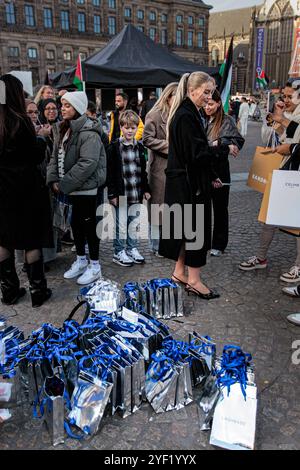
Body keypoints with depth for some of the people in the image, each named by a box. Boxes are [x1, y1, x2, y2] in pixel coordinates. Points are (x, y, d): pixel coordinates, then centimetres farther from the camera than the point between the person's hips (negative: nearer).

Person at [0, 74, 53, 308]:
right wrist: (41, 141, 5)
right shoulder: (21, 122, -15)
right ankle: (38, 290, 12)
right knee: (32, 239, 5)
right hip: (25, 189, -5)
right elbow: (36, 156, -11)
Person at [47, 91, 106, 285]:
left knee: (88, 224, 1)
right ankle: (81, 260, 32)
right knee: (76, 223, 16)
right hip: (71, 188, 9)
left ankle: (95, 265, 15)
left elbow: (87, 164, -26)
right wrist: (53, 179, -3)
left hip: (86, 187, -8)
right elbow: (55, 157, 13)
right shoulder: (65, 130, 12)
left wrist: (65, 184, -22)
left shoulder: (88, 133, -17)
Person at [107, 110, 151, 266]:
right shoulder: (114, 147, -6)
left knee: (134, 222, 13)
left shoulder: (139, 147, 11)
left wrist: (145, 189, 13)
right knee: (121, 224, 2)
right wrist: (112, 193, -13)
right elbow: (110, 172, -9)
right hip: (121, 192, -5)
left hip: (136, 193, 5)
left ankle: (132, 249, 27)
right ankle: (119, 252, 15)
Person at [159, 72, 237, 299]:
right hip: (188, 183, -10)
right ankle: (194, 281, 9)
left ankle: (179, 272, 27)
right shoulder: (186, 116, -17)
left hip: (188, 181, 10)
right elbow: (197, 153, -22)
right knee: (195, 228, -2)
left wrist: (211, 177, 17)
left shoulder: (189, 114, 15)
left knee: (187, 227, 15)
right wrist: (224, 149, -10)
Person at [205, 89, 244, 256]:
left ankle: (219, 245, 21)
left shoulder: (227, 121, -3)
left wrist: (220, 142, -21)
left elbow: (239, 141, -10)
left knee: (220, 209, 9)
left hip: (219, 172, -3)